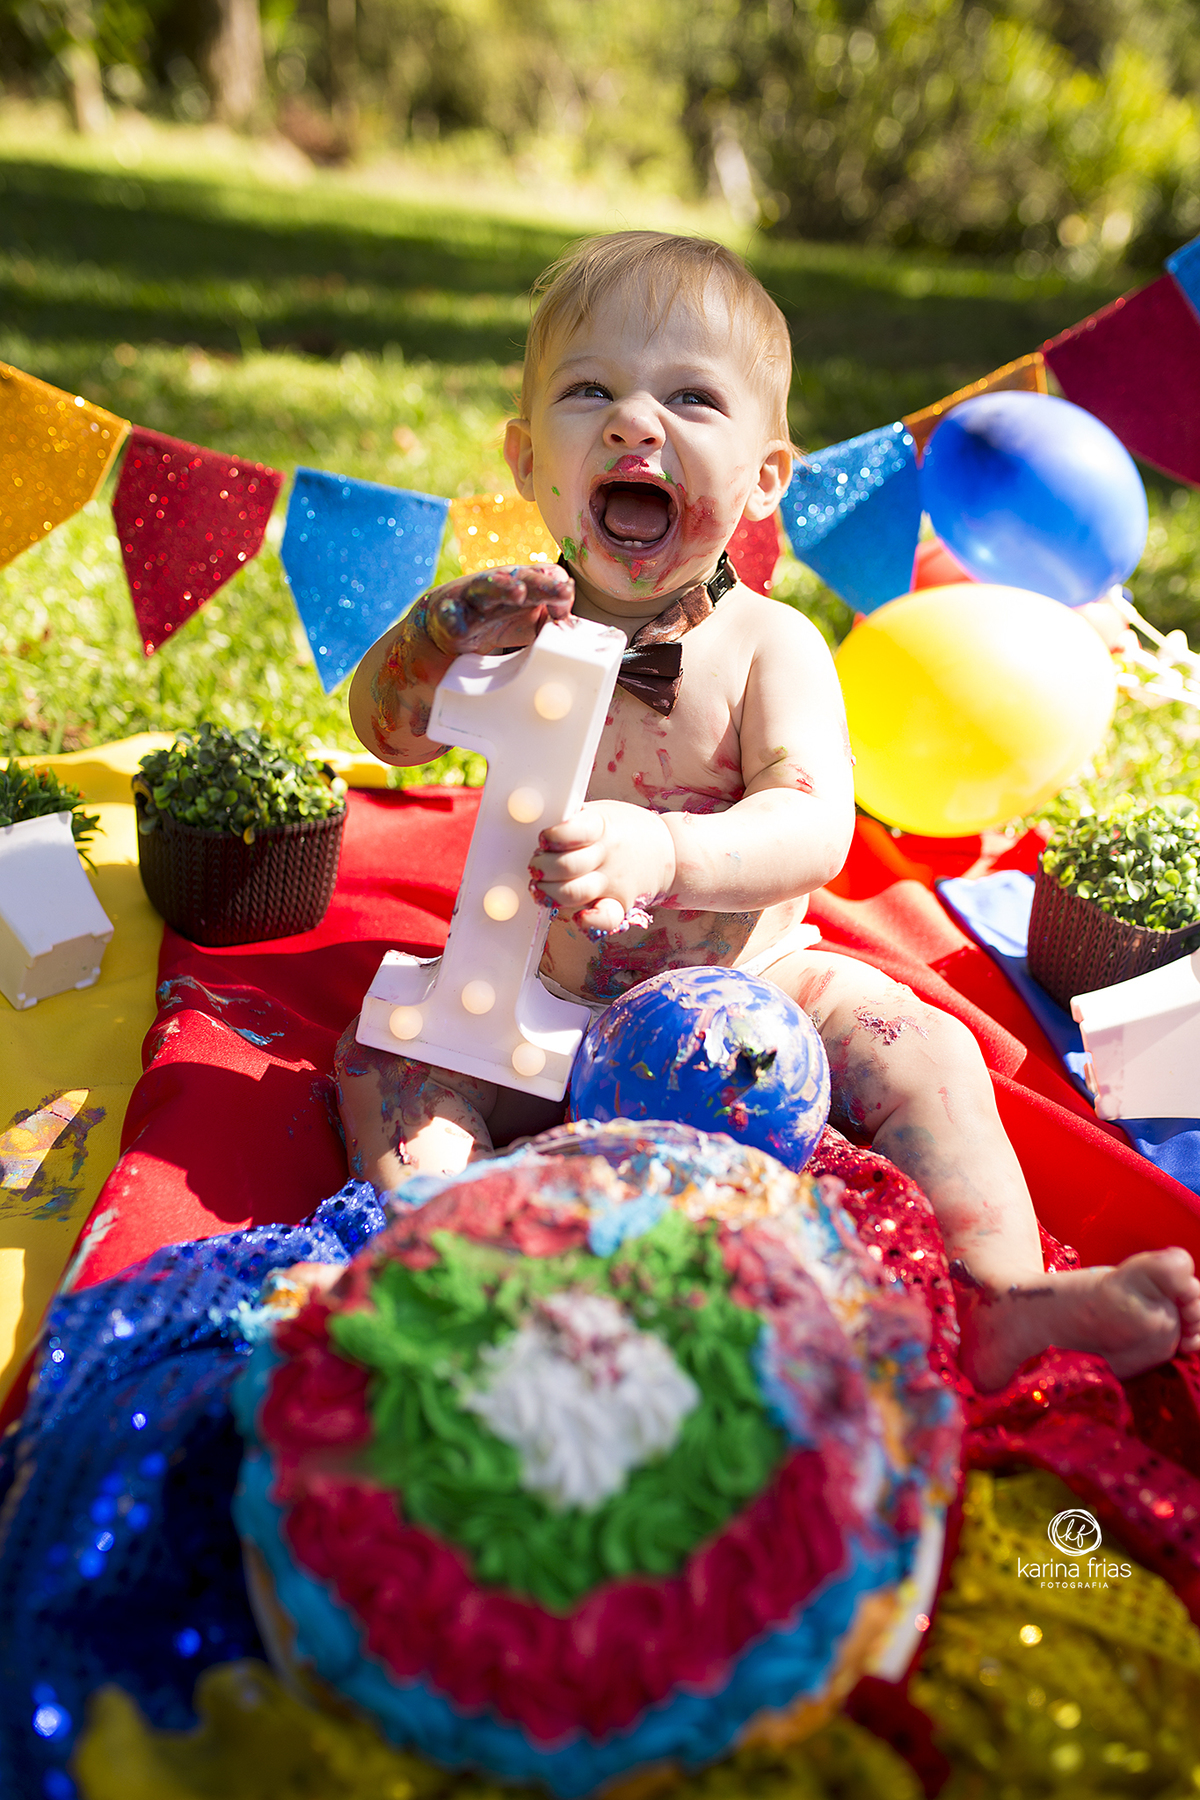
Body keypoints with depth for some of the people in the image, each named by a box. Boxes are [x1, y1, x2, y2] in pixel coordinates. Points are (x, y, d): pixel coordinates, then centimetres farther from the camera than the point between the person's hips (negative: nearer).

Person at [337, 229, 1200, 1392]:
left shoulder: (770, 645, -13)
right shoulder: (528, 621, -5)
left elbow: (810, 828, -27)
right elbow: (388, 733, -10)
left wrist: (660, 851, -48)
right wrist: (448, 633, -33)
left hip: (752, 990, -1)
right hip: (547, 1002, 2)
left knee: (922, 1054, -19)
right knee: (387, 1055, -16)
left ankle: (1001, 1302, -16)